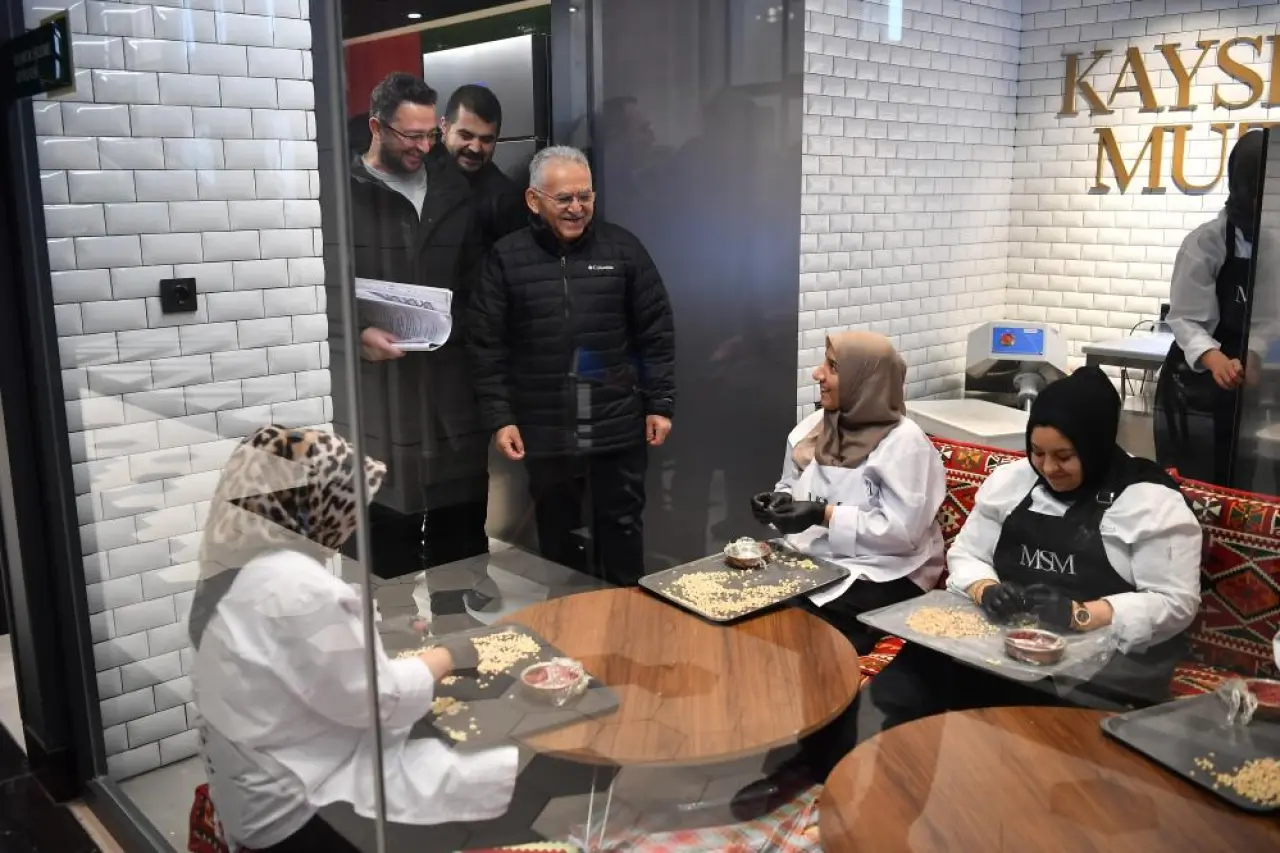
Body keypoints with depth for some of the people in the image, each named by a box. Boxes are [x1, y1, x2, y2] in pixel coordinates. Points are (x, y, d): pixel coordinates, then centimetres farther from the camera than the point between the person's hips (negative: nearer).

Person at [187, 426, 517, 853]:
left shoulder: (239, 566, 4)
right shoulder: (297, 587, -26)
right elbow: (378, 700, -20)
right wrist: (446, 656, -5)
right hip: (301, 809, -10)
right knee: (516, 775, -11)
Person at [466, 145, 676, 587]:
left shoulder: (622, 248, -1)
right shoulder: (507, 258, -3)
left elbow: (656, 332, 3)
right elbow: (486, 345, -1)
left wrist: (660, 404, 0)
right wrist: (499, 417, -6)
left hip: (618, 425, 0)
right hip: (546, 430, 0)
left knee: (621, 524, 12)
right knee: (556, 531, 13)